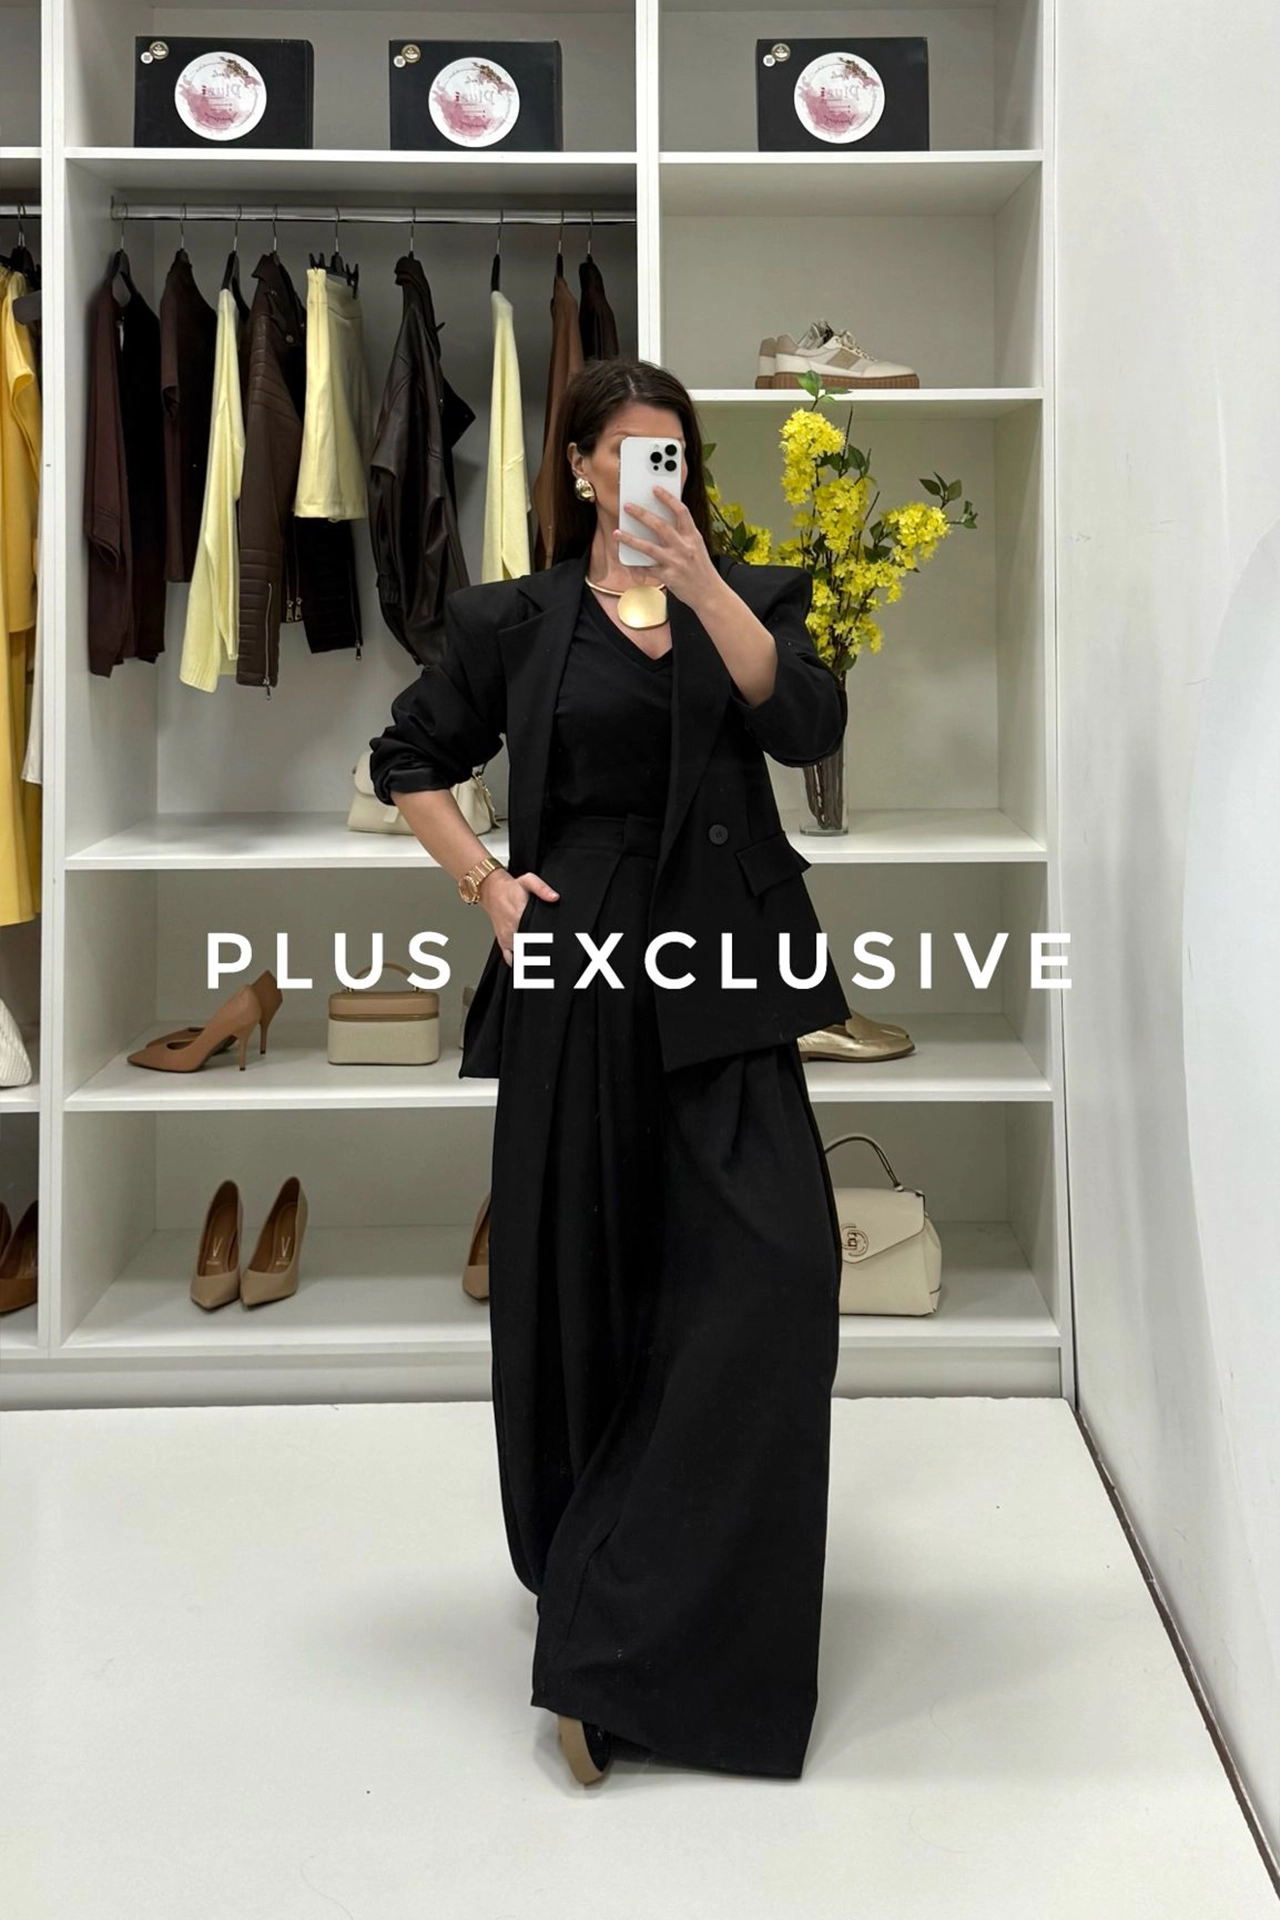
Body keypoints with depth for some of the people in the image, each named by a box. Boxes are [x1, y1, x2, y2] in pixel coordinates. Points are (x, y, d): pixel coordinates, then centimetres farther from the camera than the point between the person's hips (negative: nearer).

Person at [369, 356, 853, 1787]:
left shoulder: (749, 595, 11)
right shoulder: (513, 620, 9)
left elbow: (805, 725, -7)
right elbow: (406, 760, 16)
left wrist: (700, 582, -16)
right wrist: (485, 879, 3)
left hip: (723, 970, 1)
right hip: (575, 970, 0)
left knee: (771, 1267, -12)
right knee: (575, 1282, 6)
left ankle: (627, 1648, -4)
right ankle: (578, 1577, 29)